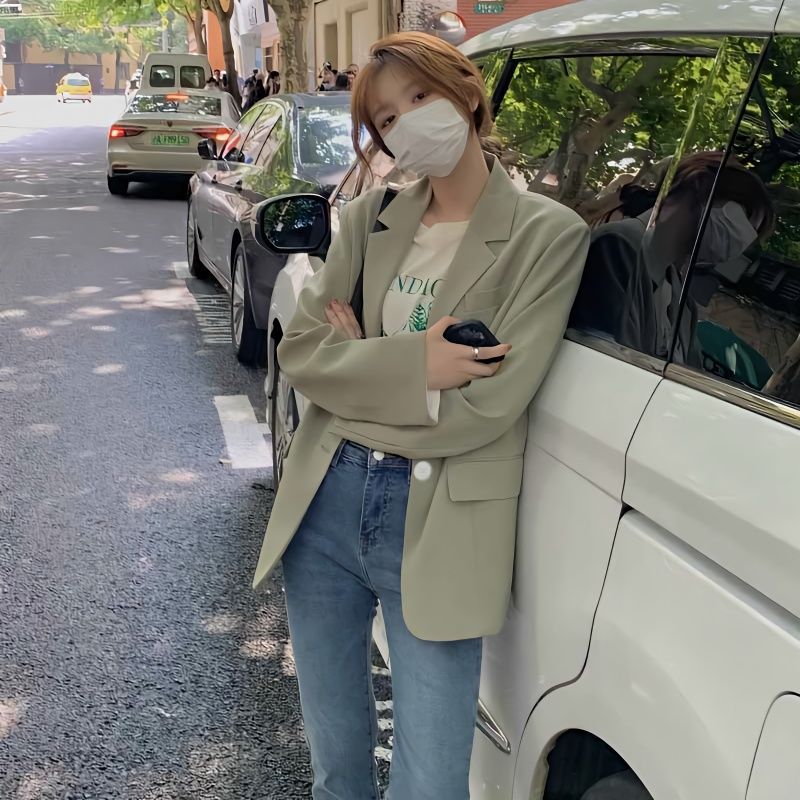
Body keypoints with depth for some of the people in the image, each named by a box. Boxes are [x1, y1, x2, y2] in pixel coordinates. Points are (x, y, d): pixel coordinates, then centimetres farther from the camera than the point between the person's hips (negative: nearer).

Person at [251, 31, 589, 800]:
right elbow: (299, 352, -2)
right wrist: (412, 365, -16)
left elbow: (487, 405, -16)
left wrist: (359, 363, -6)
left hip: (439, 528, -4)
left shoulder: (547, 235, -8)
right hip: (326, 505, 5)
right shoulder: (368, 217, 6)